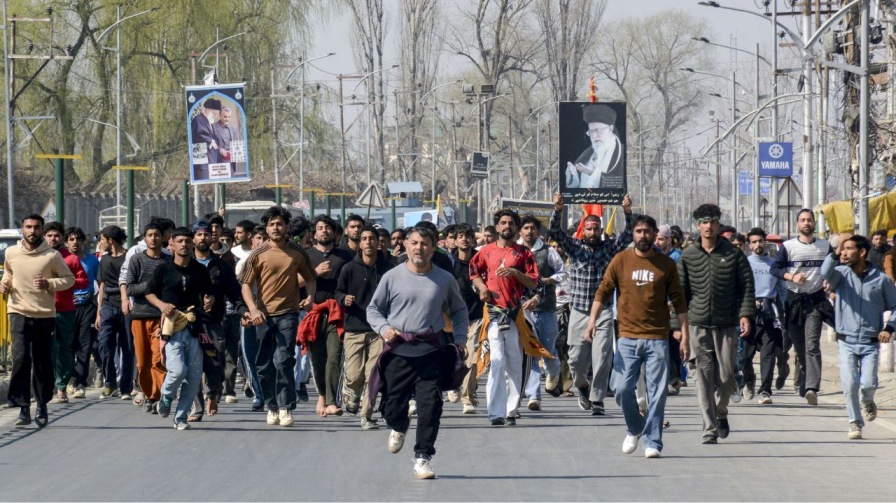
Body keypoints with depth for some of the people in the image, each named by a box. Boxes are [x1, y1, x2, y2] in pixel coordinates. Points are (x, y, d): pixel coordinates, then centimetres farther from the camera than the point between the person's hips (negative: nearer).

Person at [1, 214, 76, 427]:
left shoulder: (52, 256, -3)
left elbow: (69, 278, 5)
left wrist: (49, 284, -12)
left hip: (45, 315, 0)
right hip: (19, 313, 0)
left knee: (43, 362, 7)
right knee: (21, 358, -13)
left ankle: (41, 405, 23)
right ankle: (23, 408, -11)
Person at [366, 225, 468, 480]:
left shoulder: (445, 280, 6)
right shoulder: (392, 277, 2)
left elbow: (459, 310, 20)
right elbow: (373, 309, 10)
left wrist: (459, 339, 7)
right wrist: (383, 328, -8)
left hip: (430, 353, 0)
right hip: (398, 351, 0)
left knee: (430, 406, -8)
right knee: (392, 405, 5)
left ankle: (422, 458, 1)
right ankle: (399, 428, 42)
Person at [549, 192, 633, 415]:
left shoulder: (609, 248, 6)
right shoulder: (574, 247, 6)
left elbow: (628, 235, -3)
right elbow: (555, 232, -5)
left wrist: (628, 212, -19)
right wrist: (557, 210, -22)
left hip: (603, 313, 0)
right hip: (578, 312, 0)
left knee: (601, 359, -7)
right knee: (577, 359, 3)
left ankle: (597, 400, 1)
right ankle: (582, 385, 33)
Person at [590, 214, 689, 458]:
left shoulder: (666, 264, 4)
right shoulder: (620, 261, 4)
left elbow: (678, 301, 7)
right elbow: (603, 292, 3)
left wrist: (685, 336, 2)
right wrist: (592, 320, -11)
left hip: (657, 338, 0)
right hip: (627, 337, 0)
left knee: (657, 392, -2)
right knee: (623, 388, -3)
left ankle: (652, 441, 4)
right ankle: (634, 429, 23)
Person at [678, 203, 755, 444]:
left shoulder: (733, 254, 3)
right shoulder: (688, 256, 6)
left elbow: (746, 286, 4)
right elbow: (681, 291, 8)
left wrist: (745, 314, -8)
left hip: (727, 325, 0)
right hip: (698, 324, 0)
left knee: (726, 376, 0)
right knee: (704, 377, -3)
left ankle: (720, 412, 28)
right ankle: (709, 428, 1)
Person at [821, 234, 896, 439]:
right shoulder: (842, 274, 1)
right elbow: (825, 273, -21)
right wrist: (835, 254, -26)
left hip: (871, 343, 0)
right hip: (847, 341, 0)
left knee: (868, 383, -9)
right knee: (849, 384, -8)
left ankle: (867, 403, 26)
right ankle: (855, 423, 8)